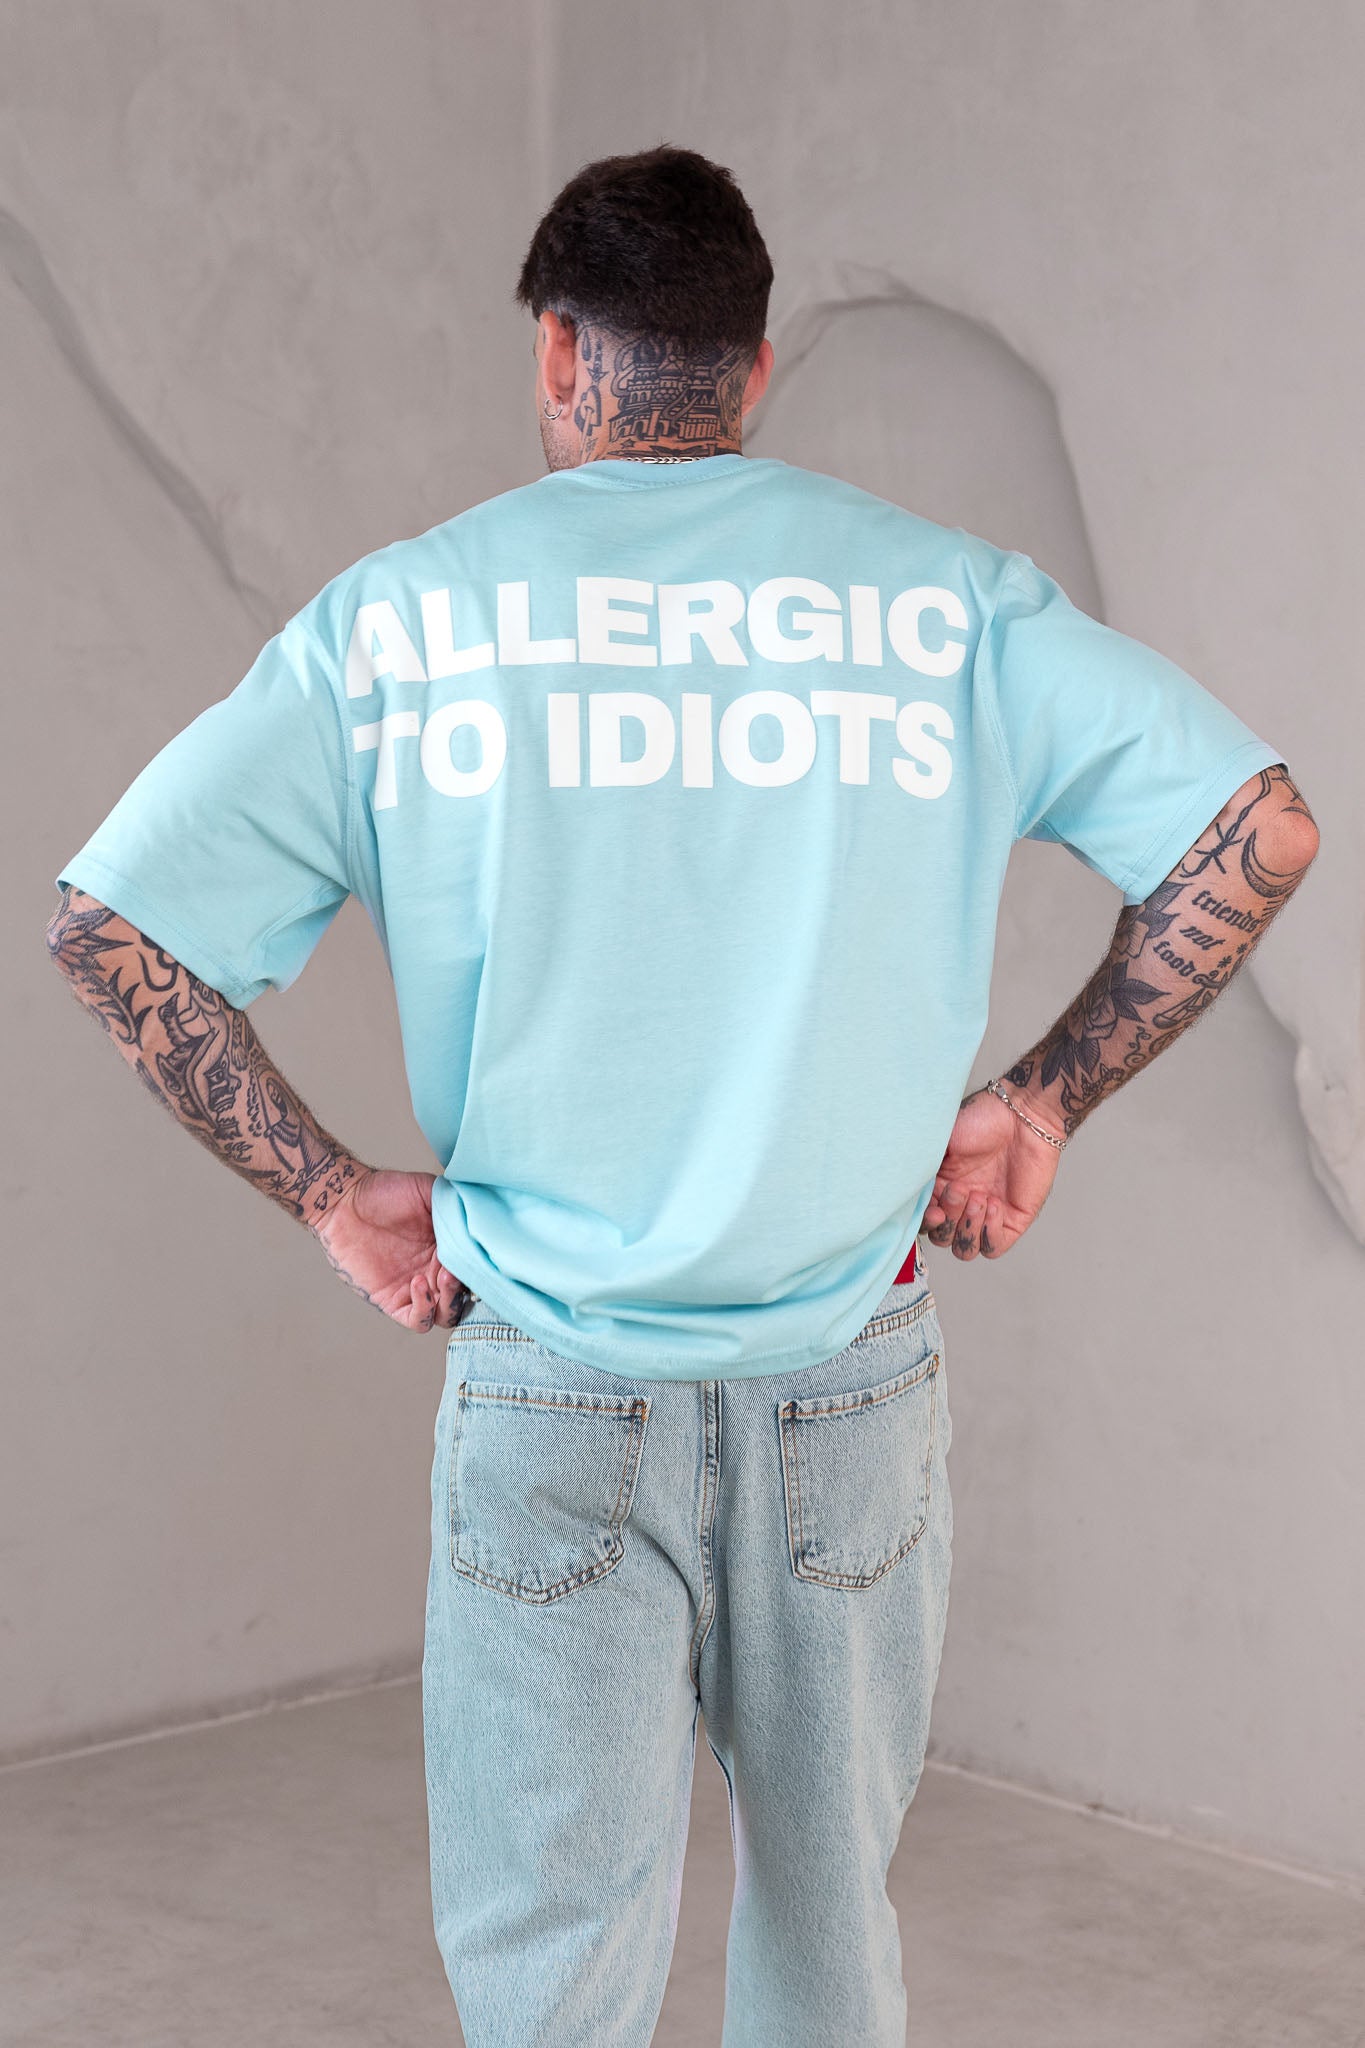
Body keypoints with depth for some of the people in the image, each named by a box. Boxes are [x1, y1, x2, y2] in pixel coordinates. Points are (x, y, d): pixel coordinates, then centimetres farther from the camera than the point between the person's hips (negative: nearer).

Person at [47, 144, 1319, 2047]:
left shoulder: (401, 616, -2)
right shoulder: (945, 595, -1)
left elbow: (110, 919, -5)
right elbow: (1258, 826, -5)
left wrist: (332, 1192, 1)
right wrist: (1037, 1104, 2)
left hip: (549, 1388, -1)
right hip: (852, 1381, 2)